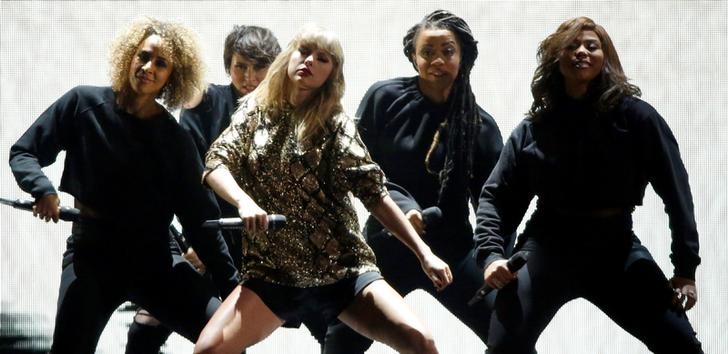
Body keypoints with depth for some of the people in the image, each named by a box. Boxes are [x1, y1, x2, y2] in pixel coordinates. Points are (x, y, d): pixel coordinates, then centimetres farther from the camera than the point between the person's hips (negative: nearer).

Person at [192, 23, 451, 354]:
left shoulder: (335, 124, 1)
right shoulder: (255, 111, 6)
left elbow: (374, 192, -4)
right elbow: (215, 164, -5)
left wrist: (423, 252, -12)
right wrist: (244, 202, -26)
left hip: (342, 268, -1)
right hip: (274, 272, 1)